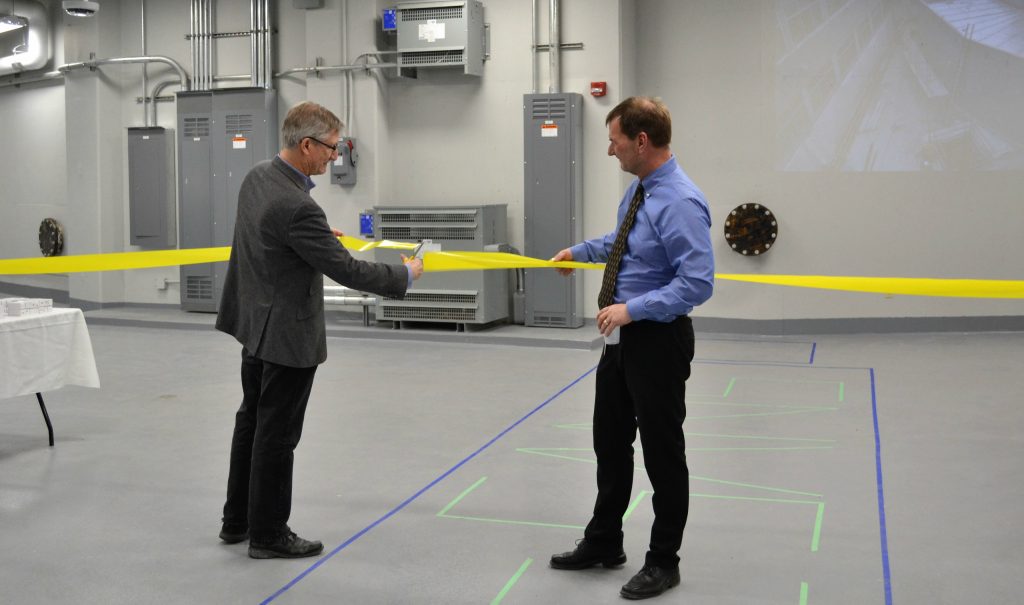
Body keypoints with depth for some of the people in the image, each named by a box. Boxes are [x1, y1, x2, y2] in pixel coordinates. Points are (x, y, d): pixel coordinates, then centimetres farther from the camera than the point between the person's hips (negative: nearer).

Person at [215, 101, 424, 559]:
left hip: (257, 323, 10)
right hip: (287, 334, -10)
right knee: (277, 435, 3)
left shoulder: (256, 177, 0)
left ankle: (237, 520, 32)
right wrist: (406, 275, -11)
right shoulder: (297, 208, -28)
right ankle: (268, 534, 17)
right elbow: (346, 270, -23)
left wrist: (320, 234, 20)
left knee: (252, 422, 19)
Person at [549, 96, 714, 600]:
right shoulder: (639, 189, 6)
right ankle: (603, 544, 35)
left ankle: (663, 562, 22)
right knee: (610, 442, 19)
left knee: (662, 452, 6)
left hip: (658, 341, -9)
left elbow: (697, 283, -27)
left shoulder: (680, 202, -23)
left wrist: (632, 308, -27)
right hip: (621, 336, 9)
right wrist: (581, 250, 32)